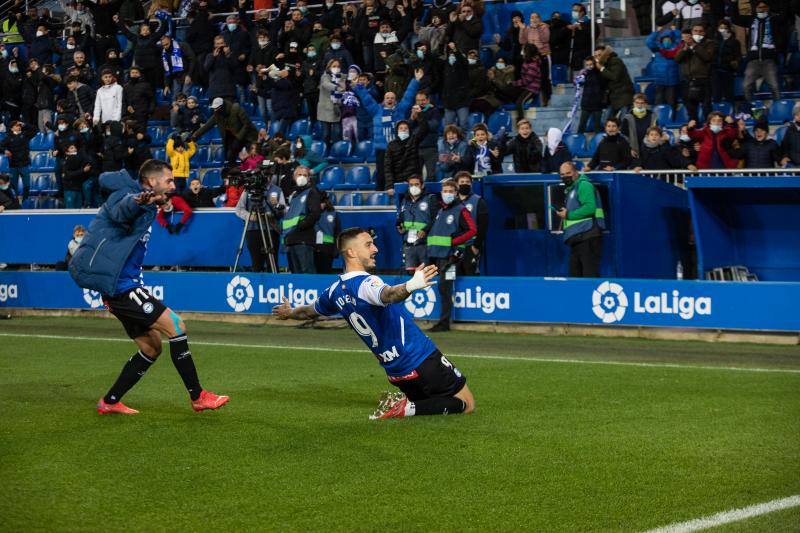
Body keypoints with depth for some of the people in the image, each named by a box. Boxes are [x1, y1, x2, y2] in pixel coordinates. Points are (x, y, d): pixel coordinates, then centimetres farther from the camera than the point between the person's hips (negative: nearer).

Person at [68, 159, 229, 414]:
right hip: (120, 284, -11)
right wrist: (139, 202, -60)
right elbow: (120, 213, -39)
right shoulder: (130, 194, -14)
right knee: (175, 326, -13)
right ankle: (198, 397, -7)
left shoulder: (142, 201, 18)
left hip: (122, 283, 11)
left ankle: (110, 402, 17)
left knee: (152, 347, 12)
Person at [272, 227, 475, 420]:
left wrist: (290, 312, 47)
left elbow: (309, 311, 25)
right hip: (422, 361, -8)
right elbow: (388, 295, -46)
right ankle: (407, 408, -14)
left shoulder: (335, 292, 4)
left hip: (395, 372, 8)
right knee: (466, 404, 0)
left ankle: (398, 403, 0)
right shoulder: (366, 283, -21)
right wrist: (410, 286, -66)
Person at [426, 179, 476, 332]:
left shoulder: (461, 211, -3)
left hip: (449, 255, -7)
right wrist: (431, 247, 14)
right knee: (442, 288, 8)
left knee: (444, 288, -11)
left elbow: (472, 230, -11)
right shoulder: (440, 210, 19)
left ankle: (444, 322, -9)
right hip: (436, 254, 7)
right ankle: (443, 321, 12)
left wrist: (454, 242, -15)